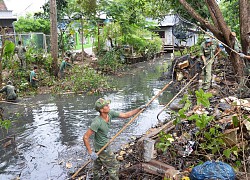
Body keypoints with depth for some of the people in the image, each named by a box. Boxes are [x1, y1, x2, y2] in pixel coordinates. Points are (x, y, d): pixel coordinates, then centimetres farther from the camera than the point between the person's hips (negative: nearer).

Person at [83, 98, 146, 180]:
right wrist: (90, 152, -28)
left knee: (98, 163, 30)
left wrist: (139, 109, -14)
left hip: (104, 144, 8)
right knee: (114, 167, 6)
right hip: (102, 148, -8)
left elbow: (125, 115, -8)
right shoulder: (97, 122, -34)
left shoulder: (110, 113, -13)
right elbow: (85, 137, -30)